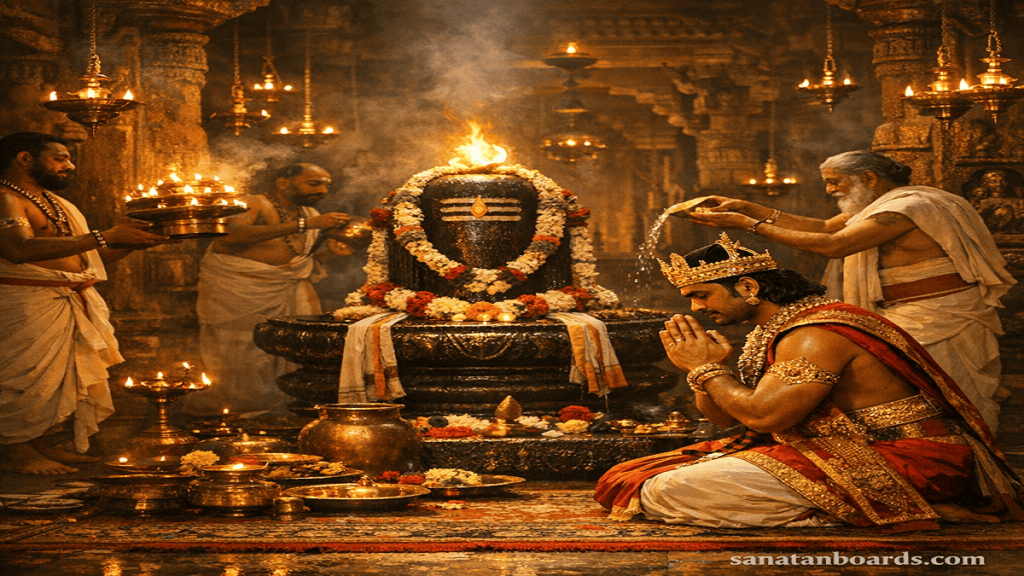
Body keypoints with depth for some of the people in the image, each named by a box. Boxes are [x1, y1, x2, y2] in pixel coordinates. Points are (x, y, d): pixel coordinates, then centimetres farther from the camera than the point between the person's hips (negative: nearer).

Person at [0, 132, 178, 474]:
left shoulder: (58, 205, 20)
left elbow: (83, 258, 23)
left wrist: (135, 243, 6)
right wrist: (104, 237, -28)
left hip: (73, 304, 9)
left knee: (69, 377, 8)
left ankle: (46, 445, 17)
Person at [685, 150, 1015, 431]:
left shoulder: (907, 208, -20)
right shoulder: (880, 205, 15)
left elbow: (832, 246, -26)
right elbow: (823, 228, 16)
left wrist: (750, 225, -24)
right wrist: (749, 209, 8)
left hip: (937, 325, -10)